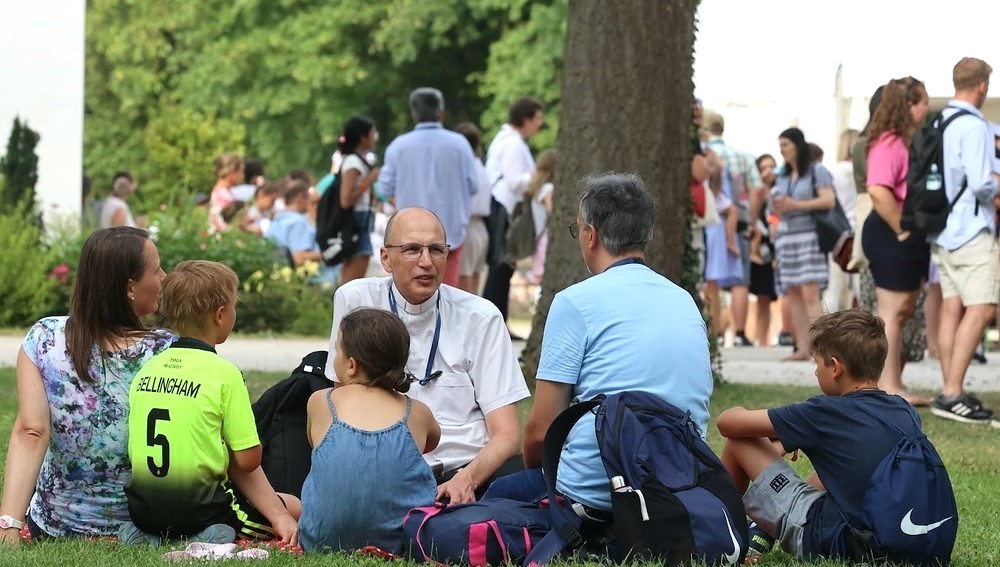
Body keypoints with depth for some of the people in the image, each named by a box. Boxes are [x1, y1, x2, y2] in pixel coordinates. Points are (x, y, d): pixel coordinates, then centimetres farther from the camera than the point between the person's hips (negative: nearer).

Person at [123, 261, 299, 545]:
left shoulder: (146, 369, 4)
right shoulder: (225, 374, -12)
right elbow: (248, 460, -11)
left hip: (142, 509, 5)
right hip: (199, 508, -5)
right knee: (294, 508, 16)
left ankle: (152, 536, 6)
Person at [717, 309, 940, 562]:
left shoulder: (826, 414, -15)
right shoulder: (904, 411, 1)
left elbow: (728, 422, -9)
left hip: (828, 544, -7)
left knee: (738, 441, 3)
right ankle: (765, 536, 34)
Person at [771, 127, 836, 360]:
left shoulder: (816, 171, 1)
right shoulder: (782, 177, 20)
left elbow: (829, 200, -10)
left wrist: (796, 205, -15)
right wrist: (777, 208, 3)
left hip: (808, 236, -7)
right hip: (786, 237, 7)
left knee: (809, 292, -16)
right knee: (792, 295, 0)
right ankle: (802, 348, 0)